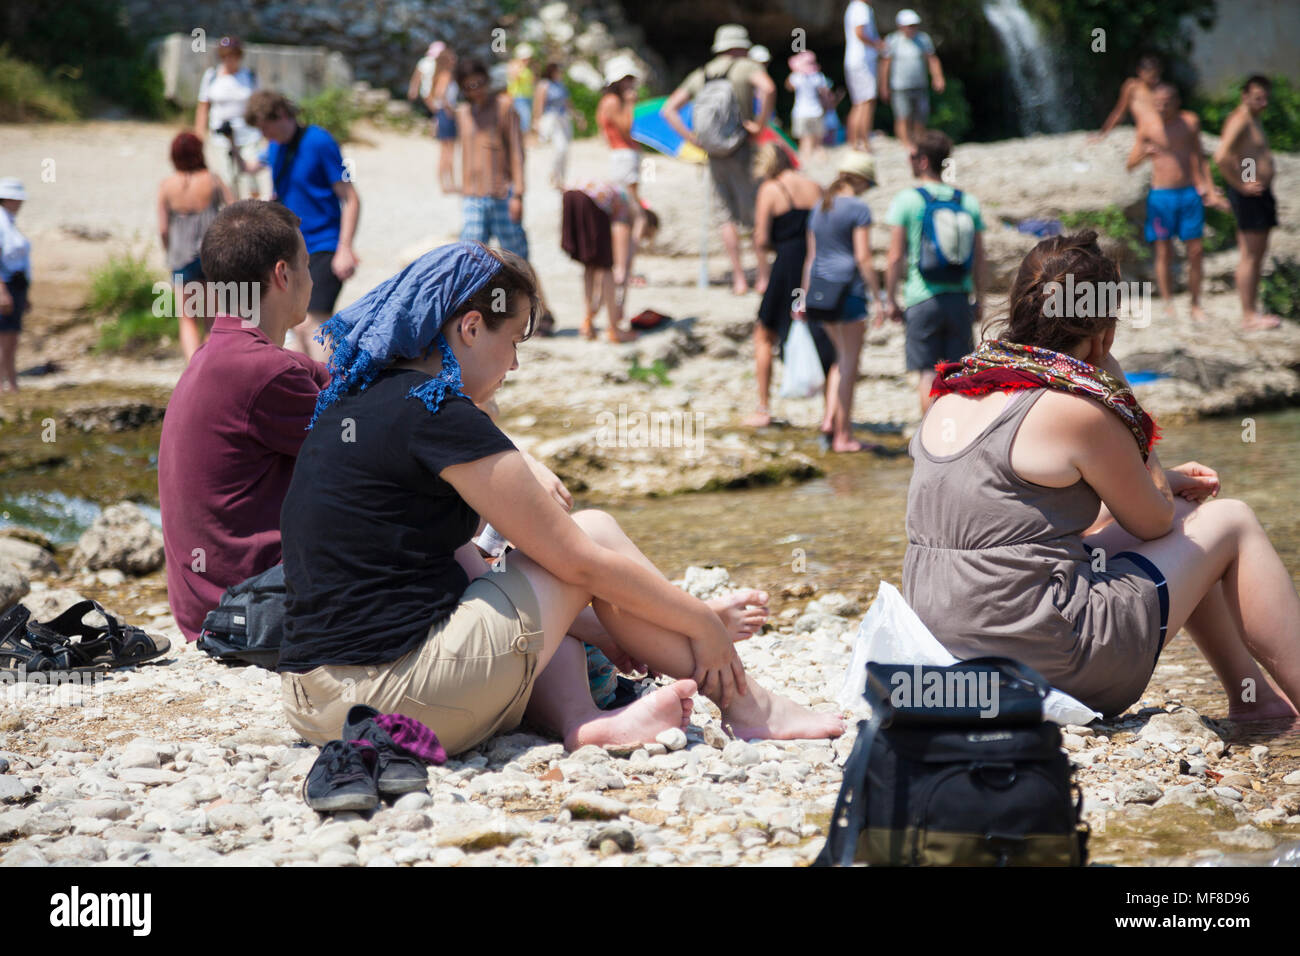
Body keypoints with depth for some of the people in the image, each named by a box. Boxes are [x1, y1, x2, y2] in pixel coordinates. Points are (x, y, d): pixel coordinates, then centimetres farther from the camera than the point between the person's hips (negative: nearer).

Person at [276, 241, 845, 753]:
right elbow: (581, 562, -7)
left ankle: (581, 720, 1)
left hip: (312, 704, 9)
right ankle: (747, 706, 14)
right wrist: (704, 622, 7)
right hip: (399, 697, -9)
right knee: (592, 532, 7)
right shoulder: (436, 415, -12)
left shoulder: (349, 405, 16)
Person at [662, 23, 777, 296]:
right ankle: (764, 277, 7)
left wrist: (691, 137, 4)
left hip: (714, 156, 4)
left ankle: (739, 279, 8)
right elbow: (768, 88, -25)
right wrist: (760, 124, -15)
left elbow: (668, 109, 9)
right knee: (758, 213, 6)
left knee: (729, 215, 12)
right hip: (743, 151, -4)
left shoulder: (699, 76, 12)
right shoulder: (746, 67, -3)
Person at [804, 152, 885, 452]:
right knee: (849, 362, 0)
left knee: (842, 357, 21)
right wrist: (877, 298, -10)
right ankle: (843, 437, 2)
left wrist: (806, 297, 20)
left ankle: (829, 418, 8)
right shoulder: (858, 208, -9)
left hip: (821, 289, 7)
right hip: (849, 288, -7)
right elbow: (863, 258, -13)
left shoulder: (819, 208, 12)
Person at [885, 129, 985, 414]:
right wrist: (979, 299, 14)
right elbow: (979, 258, 5)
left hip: (921, 301, -3)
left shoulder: (906, 200, -6)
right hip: (959, 300, 3)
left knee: (928, 373, 2)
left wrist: (891, 299, 0)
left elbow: (896, 257, -8)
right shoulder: (968, 202, 5)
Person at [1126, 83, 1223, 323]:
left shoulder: (1190, 121, 4)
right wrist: (1142, 154, -23)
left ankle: (1196, 306, 10)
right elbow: (1129, 165, -2)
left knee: (1195, 251, 1)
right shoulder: (1147, 125, -4)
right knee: (1164, 253, 0)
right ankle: (1168, 307, 9)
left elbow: (1200, 158, 15)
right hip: (1161, 195, -2)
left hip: (1190, 194, 2)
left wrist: (1210, 189, 11)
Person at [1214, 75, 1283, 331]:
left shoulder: (1253, 120, 17)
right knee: (1249, 256, -9)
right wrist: (1241, 185, -21)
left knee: (1258, 255, 13)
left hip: (1260, 193, 11)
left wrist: (1268, 171, 21)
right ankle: (1248, 316, -8)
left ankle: (1252, 312, 18)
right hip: (1248, 195, -11)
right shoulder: (1239, 120, -15)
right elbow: (1221, 157, -30)